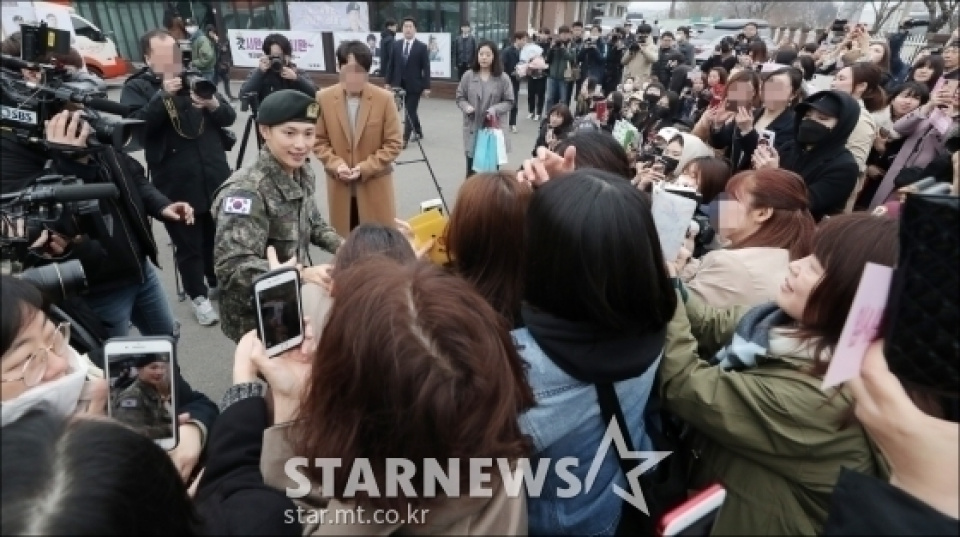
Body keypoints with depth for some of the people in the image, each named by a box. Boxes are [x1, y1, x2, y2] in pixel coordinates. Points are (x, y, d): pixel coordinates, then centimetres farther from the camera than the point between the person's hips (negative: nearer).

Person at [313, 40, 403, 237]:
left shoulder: (384, 99, -9)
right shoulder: (324, 98, -4)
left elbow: (393, 143, -7)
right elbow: (318, 140, 4)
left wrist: (366, 167, -15)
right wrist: (335, 164, -13)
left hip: (375, 185, -1)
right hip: (339, 185, 2)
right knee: (342, 238, 13)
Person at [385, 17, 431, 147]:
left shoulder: (422, 47, -4)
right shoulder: (396, 45, 7)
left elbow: (426, 68, -6)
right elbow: (392, 65, 10)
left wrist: (426, 87, -11)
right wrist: (388, 82, 7)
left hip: (414, 85, -4)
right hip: (399, 84, 4)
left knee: (410, 111, -2)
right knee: (410, 111, 12)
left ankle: (405, 138, 0)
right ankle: (418, 131, 29)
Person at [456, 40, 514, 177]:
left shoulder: (503, 78, -4)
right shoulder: (468, 76, 0)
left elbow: (509, 102, 0)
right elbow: (460, 97, 8)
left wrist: (495, 109, -18)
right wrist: (466, 107, -14)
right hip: (473, 128, 1)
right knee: (472, 170, 6)